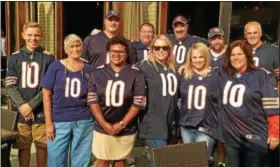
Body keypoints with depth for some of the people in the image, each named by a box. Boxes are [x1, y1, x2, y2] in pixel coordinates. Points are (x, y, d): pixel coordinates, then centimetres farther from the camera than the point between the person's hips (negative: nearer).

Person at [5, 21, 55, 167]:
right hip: (21, 111, 2)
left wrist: (31, 105, -12)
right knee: (23, 146, 10)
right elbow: (10, 85, 1)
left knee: (42, 146, 8)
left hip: (41, 111, -1)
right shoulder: (14, 58, 5)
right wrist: (22, 106, -12)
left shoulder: (48, 58, -1)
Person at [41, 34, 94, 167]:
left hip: (84, 122, 1)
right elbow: (47, 95, -2)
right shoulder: (56, 67, -2)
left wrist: (95, 119, 0)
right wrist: (48, 122, -6)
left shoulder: (89, 70, 3)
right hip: (59, 121, -1)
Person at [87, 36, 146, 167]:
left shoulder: (136, 74, -6)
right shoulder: (98, 73, 0)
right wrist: (104, 123, -11)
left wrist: (122, 124, -13)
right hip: (102, 128, 1)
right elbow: (92, 100, -2)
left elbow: (138, 102, -9)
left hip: (127, 129, -1)